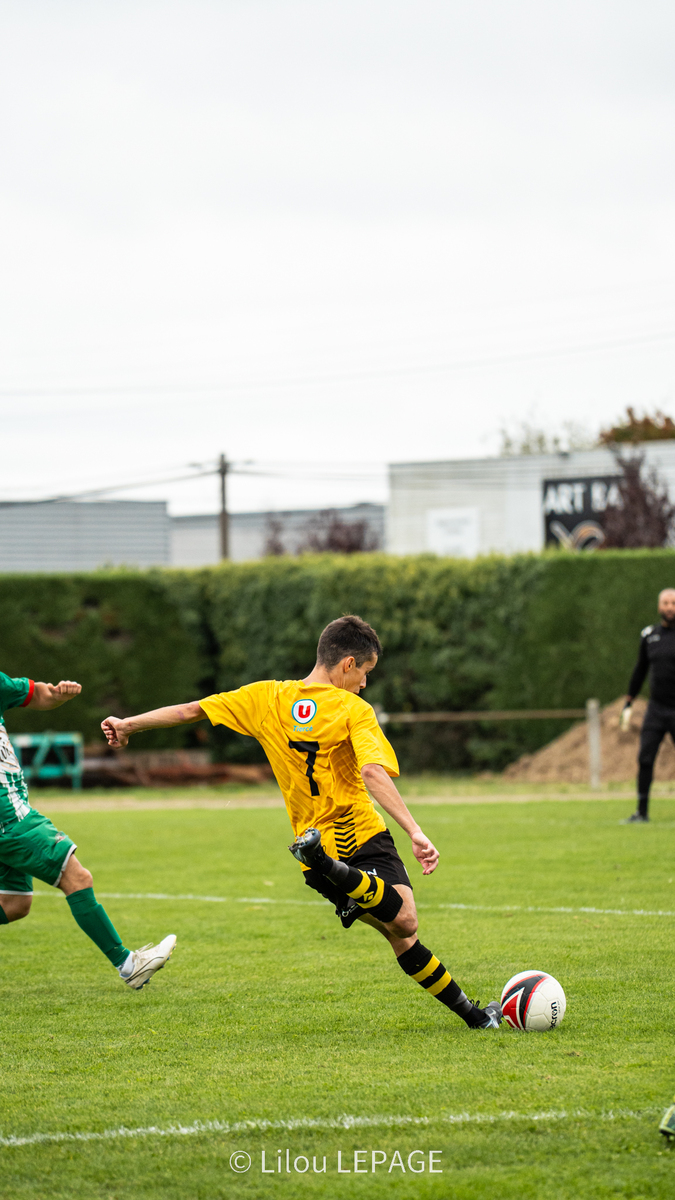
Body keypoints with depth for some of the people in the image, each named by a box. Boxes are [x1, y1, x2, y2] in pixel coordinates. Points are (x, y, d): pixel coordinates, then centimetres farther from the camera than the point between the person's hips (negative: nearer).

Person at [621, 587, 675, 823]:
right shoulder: (649, 636, 8)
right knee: (645, 759, -4)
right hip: (656, 708, 3)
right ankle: (642, 812, 1)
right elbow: (640, 671, 17)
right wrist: (628, 705, 16)